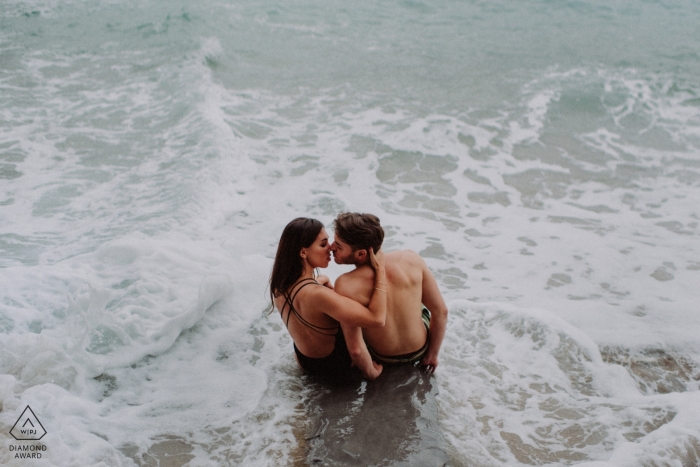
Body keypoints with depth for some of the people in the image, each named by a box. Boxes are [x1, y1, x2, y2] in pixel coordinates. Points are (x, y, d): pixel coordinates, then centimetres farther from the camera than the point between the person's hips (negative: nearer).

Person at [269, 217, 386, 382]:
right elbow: (377, 318, -43)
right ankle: (369, 368, 40)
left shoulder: (281, 281, -17)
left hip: (304, 358, 7)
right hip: (333, 366, -7)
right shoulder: (317, 295, -44)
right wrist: (380, 271, -36)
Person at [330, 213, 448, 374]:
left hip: (384, 359, -2)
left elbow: (356, 349, -31)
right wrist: (432, 355, 0)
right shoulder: (411, 258, -24)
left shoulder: (346, 285, -34)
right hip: (419, 351, 2)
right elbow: (441, 311, -15)